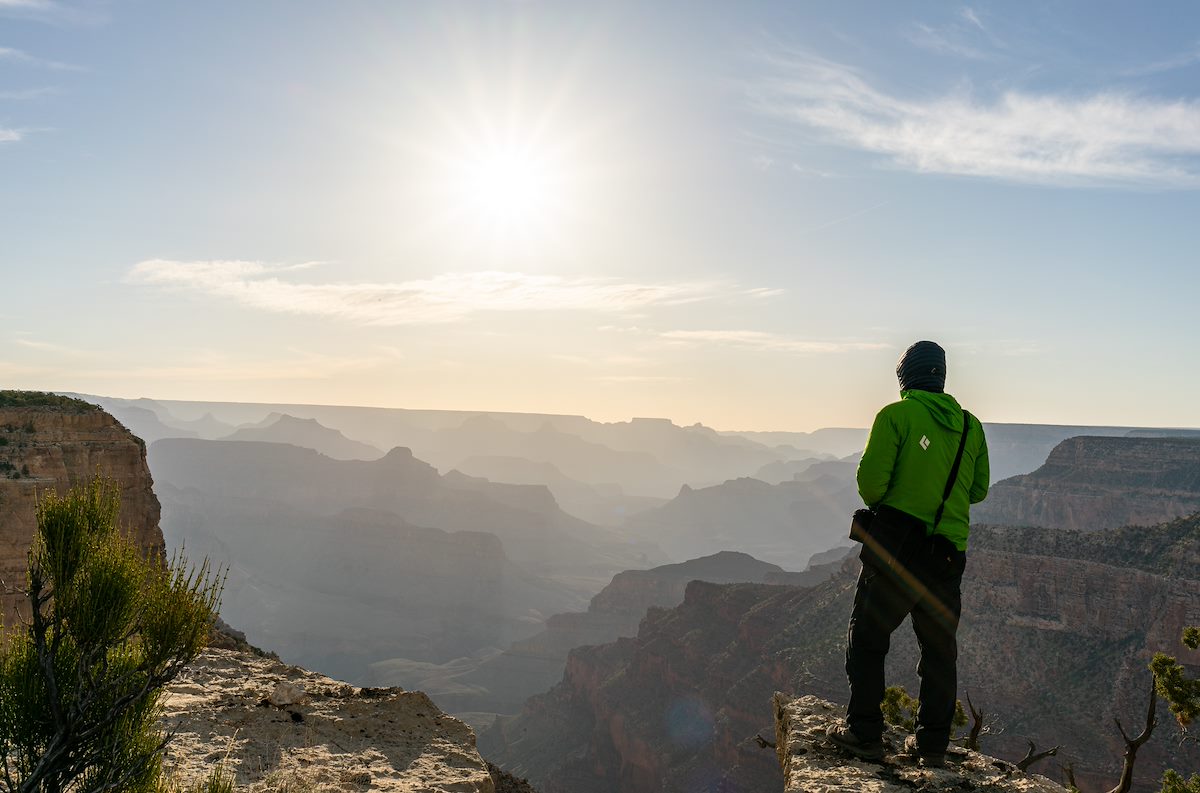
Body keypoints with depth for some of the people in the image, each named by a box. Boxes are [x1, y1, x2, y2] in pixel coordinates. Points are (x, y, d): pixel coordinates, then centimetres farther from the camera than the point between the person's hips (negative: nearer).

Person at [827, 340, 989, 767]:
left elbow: (871, 479, -14)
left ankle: (864, 733, 11)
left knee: (867, 639, 8)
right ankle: (933, 743, 20)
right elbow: (978, 489, 13)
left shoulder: (896, 415, -8)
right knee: (939, 647, 15)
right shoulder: (970, 426, 8)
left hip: (898, 543, -5)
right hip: (950, 551, 5)